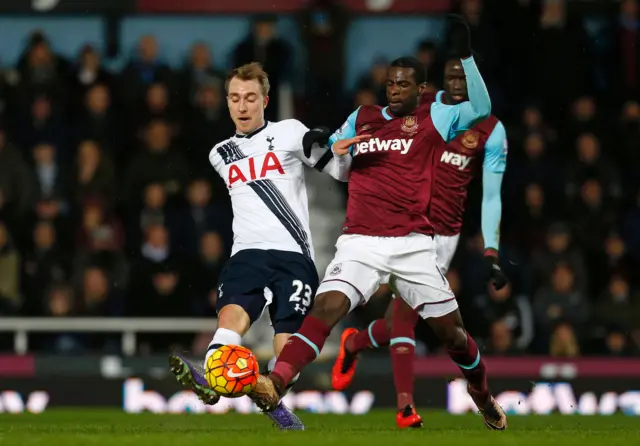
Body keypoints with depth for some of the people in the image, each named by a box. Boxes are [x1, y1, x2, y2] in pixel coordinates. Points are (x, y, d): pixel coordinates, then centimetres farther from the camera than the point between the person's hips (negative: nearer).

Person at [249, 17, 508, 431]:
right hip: (360, 242, 1)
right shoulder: (362, 118, 15)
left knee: (451, 330, 6)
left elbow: (481, 109, -10)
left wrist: (466, 55, -16)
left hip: (413, 243, -1)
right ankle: (275, 385, -38)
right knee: (327, 307, -22)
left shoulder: (433, 118, 6)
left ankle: (482, 393, 33)